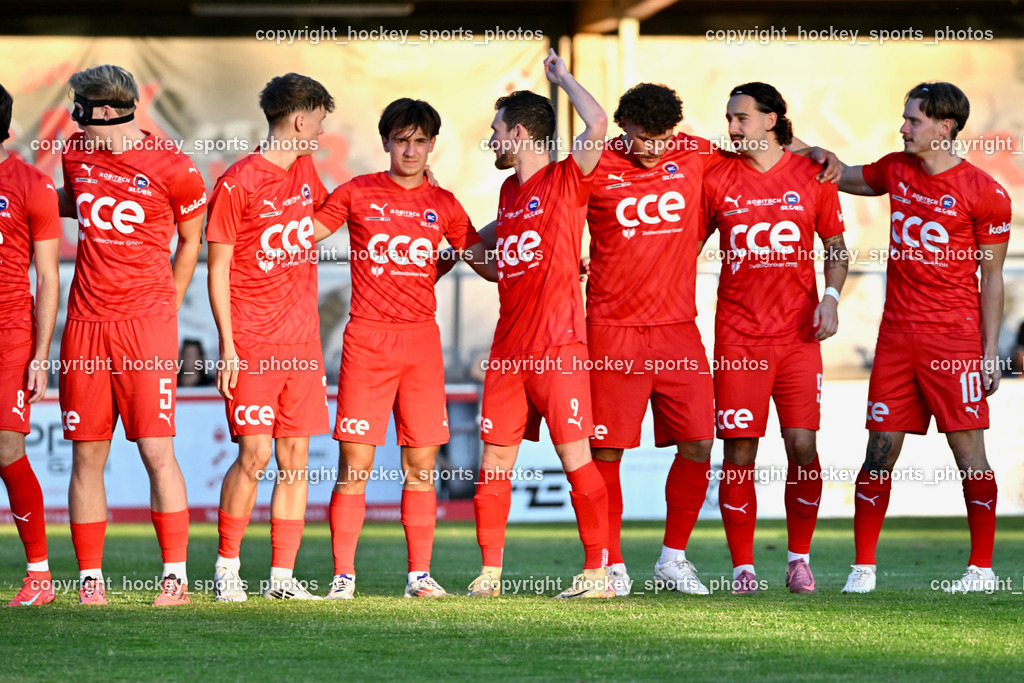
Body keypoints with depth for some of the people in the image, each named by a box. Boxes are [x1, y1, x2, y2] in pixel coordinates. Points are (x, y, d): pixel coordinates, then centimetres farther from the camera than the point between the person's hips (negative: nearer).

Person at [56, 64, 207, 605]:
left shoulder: (171, 168, -6)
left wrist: (167, 306, 7)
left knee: (156, 451, -8)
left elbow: (191, 241, 7)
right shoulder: (77, 153, 10)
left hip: (146, 322, -5)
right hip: (86, 319, 5)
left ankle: (175, 574, -1)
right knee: (87, 455, 4)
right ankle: (90, 576, 9)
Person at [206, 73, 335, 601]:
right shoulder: (237, 184, -7)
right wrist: (227, 345, -11)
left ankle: (282, 576, 7)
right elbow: (218, 270, -6)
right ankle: (226, 565, 5)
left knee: (295, 458, 3)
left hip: (302, 340, 6)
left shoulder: (305, 172, 13)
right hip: (252, 343, -6)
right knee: (256, 454, -10)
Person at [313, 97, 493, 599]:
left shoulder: (442, 205, 11)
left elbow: (488, 265, 16)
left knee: (421, 465, 3)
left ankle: (420, 574, 8)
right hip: (367, 338, -2)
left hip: (421, 340, 2)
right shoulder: (357, 193, 4)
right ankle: (343, 575, 0)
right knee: (355, 463, -5)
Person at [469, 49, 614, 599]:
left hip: (558, 346, -7)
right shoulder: (509, 190, 17)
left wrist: (562, 77, -6)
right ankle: (489, 571, 11)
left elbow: (597, 123, -20)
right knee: (494, 461, 6)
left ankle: (599, 570, -3)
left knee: (575, 457, -7)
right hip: (509, 348, 7)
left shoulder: (566, 179, -4)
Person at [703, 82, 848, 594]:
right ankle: (742, 567, 5)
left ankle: (799, 560, 11)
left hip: (798, 333, 0)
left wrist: (831, 297, -4)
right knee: (739, 451, -3)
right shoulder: (717, 179, 5)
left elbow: (836, 248, 12)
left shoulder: (812, 177, 4)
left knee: (802, 446, -6)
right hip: (738, 335, 0)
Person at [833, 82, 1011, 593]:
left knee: (968, 449, -3)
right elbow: (842, 177, 31)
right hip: (897, 334, 5)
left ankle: (982, 567, 6)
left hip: (954, 338, -5)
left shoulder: (985, 194, -6)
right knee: (880, 450, 3)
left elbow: (992, 279, -3)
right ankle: (863, 566, 8)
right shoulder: (896, 171, 10)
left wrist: (990, 351, -7)